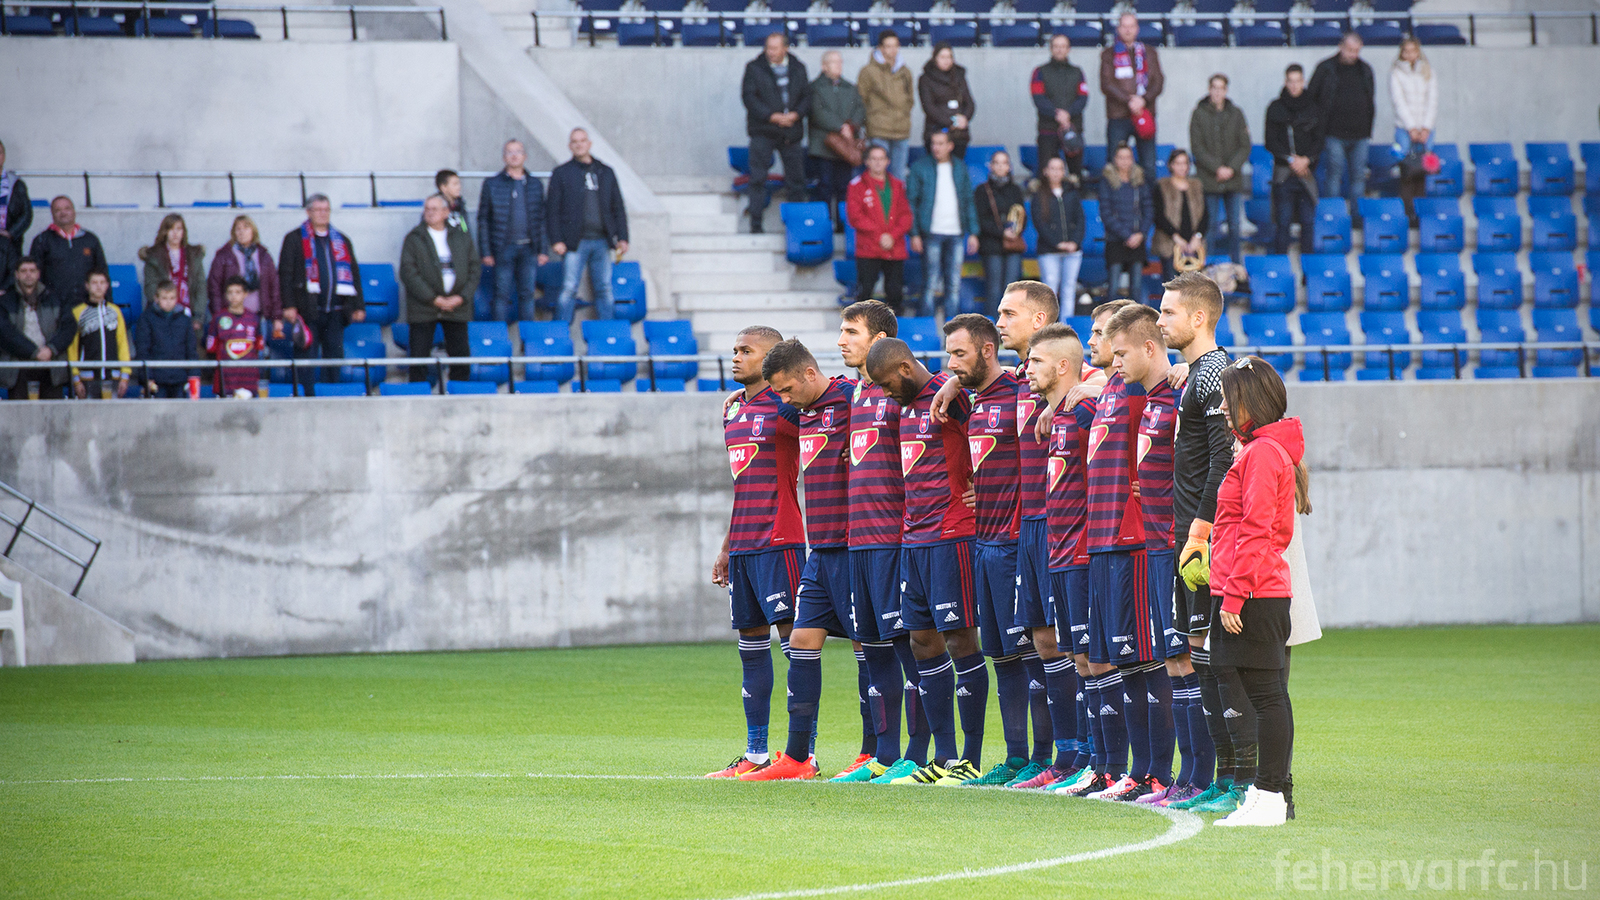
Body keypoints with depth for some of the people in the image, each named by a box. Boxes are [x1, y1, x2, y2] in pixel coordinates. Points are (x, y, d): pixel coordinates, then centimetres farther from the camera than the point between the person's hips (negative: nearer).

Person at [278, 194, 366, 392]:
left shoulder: (342, 241, 18)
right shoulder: (294, 239, 5)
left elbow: (353, 274, 18)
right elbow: (285, 274, -1)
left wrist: (358, 306, 9)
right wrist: (288, 305, -12)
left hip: (335, 312, 4)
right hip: (308, 311, -4)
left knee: (334, 356, 3)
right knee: (306, 357, -5)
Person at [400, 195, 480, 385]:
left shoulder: (462, 238, 10)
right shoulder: (414, 239, 1)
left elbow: (474, 269, 7)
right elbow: (408, 273, -7)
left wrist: (461, 297, -8)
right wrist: (434, 299, -13)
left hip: (457, 305, 2)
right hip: (423, 308, -2)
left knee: (461, 354, 3)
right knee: (419, 356, -4)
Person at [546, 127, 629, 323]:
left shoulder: (606, 173, 15)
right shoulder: (561, 173, 5)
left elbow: (618, 208, 16)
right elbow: (552, 210, 2)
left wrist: (622, 237, 6)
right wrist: (556, 241, -8)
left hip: (601, 241, 3)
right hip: (576, 242, -3)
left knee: (604, 290, 3)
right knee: (569, 289, -8)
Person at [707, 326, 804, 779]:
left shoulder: (785, 406, -7)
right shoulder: (733, 410, 17)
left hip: (779, 540, -8)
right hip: (743, 545, 8)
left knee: (793, 636, -7)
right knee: (751, 644, 10)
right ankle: (755, 753, 14)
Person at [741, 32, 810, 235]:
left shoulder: (798, 68, 9)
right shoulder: (754, 68, 1)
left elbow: (807, 96, 8)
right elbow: (749, 97, -6)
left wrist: (795, 115, -11)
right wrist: (772, 116, -14)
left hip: (791, 131, 3)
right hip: (762, 131, -3)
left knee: (796, 180, 4)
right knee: (758, 179, -6)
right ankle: (756, 223, -3)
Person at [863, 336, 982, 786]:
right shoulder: (905, 405, 15)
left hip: (951, 536, -9)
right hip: (913, 540, 9)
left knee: (959, 639, -5)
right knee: (922, 641, 8)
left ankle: (971, 760, -1)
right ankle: (944, 757, 13)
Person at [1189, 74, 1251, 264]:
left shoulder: (1236, 114, 7)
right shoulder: (1199, 114, 0)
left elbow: (1245, 146, 5)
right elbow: (1197, 148, -4)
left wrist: (1232, 168, -9)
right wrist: (1217, 168, -13)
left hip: (1233, 180, 2)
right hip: (1208, 179, -2)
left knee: (1235, 225, 2)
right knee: (1211, 226, -2)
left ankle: (1237, 263, 10)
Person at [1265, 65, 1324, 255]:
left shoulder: (1313, 109, 8)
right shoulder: (1275, 109, 4)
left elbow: (1319, 141, 8)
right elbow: (1271, 142, 1)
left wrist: (1306, 159, -9)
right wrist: (1291, 160, -10)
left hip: (1307, 170, 2)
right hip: (1283, 172, -2)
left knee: (1308, 222, 2)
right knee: (1282, 222, -4)